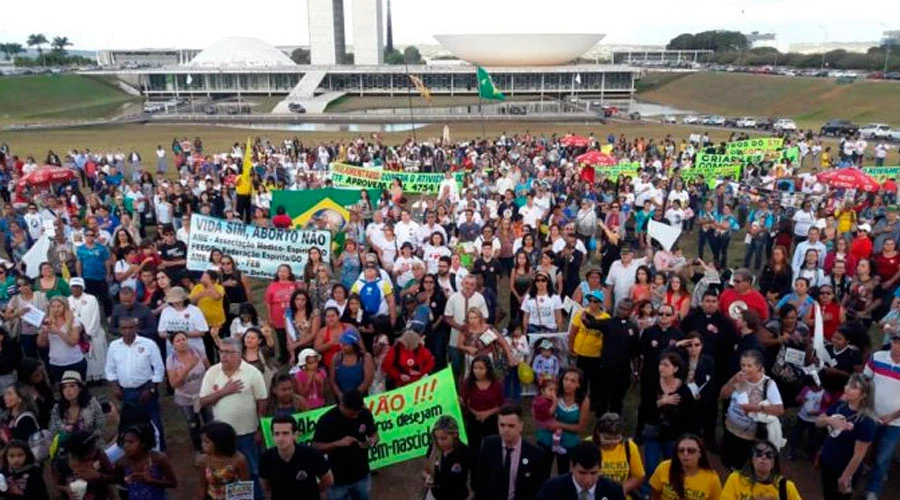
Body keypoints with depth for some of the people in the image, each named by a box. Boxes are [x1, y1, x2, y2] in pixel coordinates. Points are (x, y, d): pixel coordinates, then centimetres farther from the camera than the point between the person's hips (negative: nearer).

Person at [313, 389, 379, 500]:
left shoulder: (365, 414, -11)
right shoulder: (327, 420, -20)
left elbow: (374, 434, 4)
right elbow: (316, 447, -15)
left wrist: (371, 441, -19)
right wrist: (338, 443, -29)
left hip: (362, 476, 3)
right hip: (338, 480, -3)